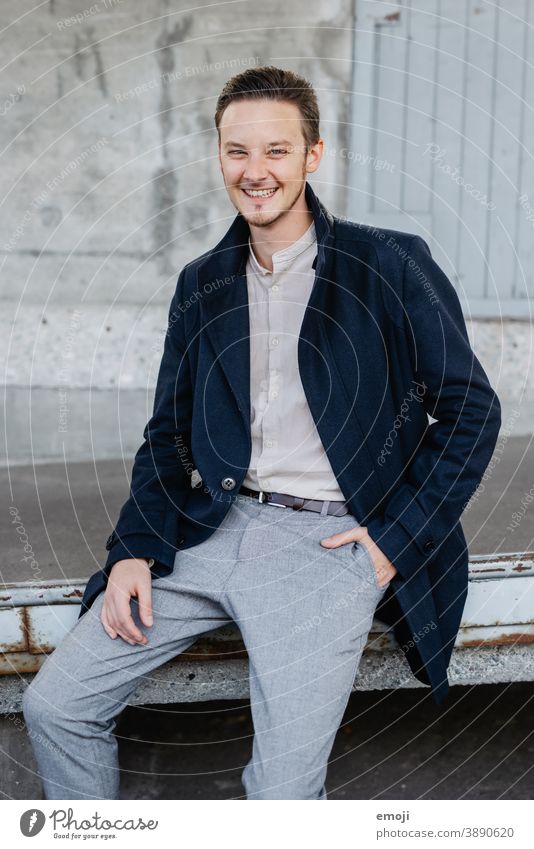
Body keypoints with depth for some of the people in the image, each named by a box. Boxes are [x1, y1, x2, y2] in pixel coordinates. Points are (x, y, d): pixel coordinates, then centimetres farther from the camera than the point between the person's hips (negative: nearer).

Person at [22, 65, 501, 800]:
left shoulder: (389, 266, -2)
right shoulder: (203, 284, 13)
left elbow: (472, 412, 0)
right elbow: (169, 433, 16)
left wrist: (395, 541, -6)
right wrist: (133, 551, 1)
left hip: (331, 540, -4)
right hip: (212, 527, 5)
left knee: (283, 791, -18)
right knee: (53, 706, -3)